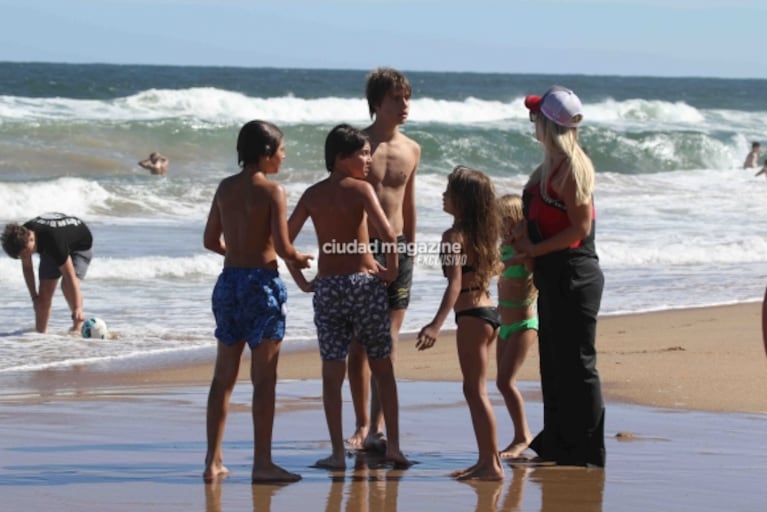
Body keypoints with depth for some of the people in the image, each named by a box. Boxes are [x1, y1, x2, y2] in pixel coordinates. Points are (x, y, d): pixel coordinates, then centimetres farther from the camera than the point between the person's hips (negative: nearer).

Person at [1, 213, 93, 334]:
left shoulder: (53, 241, -45)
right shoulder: (22, 235, -26)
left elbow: (70, 276, -43)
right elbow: (27, 267, -7)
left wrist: (77, 308, -44)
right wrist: (34, 297, -9)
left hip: (80, 245, -6)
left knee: (68, 285, -27)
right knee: (44, 290, -3)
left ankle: (78, 326, -13)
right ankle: (40, 330, 7)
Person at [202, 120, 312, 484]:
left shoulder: (225, 188, 7)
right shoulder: (271, 191, -11)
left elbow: (211, 241, 12)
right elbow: (282, 247, -15)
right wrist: (300, 260, 5)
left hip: (228, 280, 6)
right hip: (262, 282, -6)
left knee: (224, 376, 11)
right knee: (264, 378, 0)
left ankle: (214, 460, 13)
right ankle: (262, 463, 1)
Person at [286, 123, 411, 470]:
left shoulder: (312, 195, 7)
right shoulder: (360, 189, -7)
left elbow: (284, 239, 4)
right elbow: (387, 234, -20)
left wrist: (301, 281, 10)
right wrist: (391, 271, -5)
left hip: (326, 286, 3)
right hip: (364, 283, -3)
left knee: (332, 373, 4)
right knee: (382, 367, 10)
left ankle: (337, 452, 0)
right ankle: (393, 445, 7)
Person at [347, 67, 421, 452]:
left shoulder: (411, 150, 8)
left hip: (397, 248, 4)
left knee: (388, 342, 0)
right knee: (359, 342, 1)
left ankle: (377, 428, 1)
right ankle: (362, 425, 10)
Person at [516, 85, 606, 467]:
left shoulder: (571, 167, -16)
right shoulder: (552, 165, 12)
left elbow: (580, 227, -19)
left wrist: (535, 250, -17)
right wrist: (526, 248, 9)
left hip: (573, 277, -10)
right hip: (553, 278, 10)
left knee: (576, 364, -4)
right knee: (553, 363, 17)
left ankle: (586, 451, 2)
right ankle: (556, 445, 27)